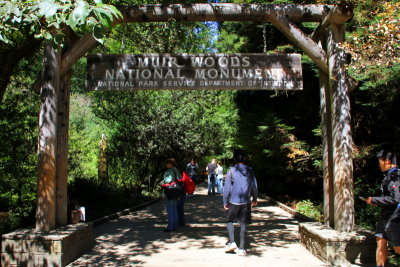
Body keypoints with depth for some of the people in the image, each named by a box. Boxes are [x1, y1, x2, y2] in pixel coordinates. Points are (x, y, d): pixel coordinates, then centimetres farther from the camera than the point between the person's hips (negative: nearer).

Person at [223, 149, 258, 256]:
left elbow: (227, 188, -8)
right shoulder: (250, 171, 1)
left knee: (229, 220, 19)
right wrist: (254, 199, 22)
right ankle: (241, 249, 10)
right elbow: (254, 187, 7)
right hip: (246, 202, 2)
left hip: (233, 202, -2)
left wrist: (225, 202, 1)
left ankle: (232, 242, 7)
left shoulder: (231, 171, -9)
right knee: (244, 224, 7)